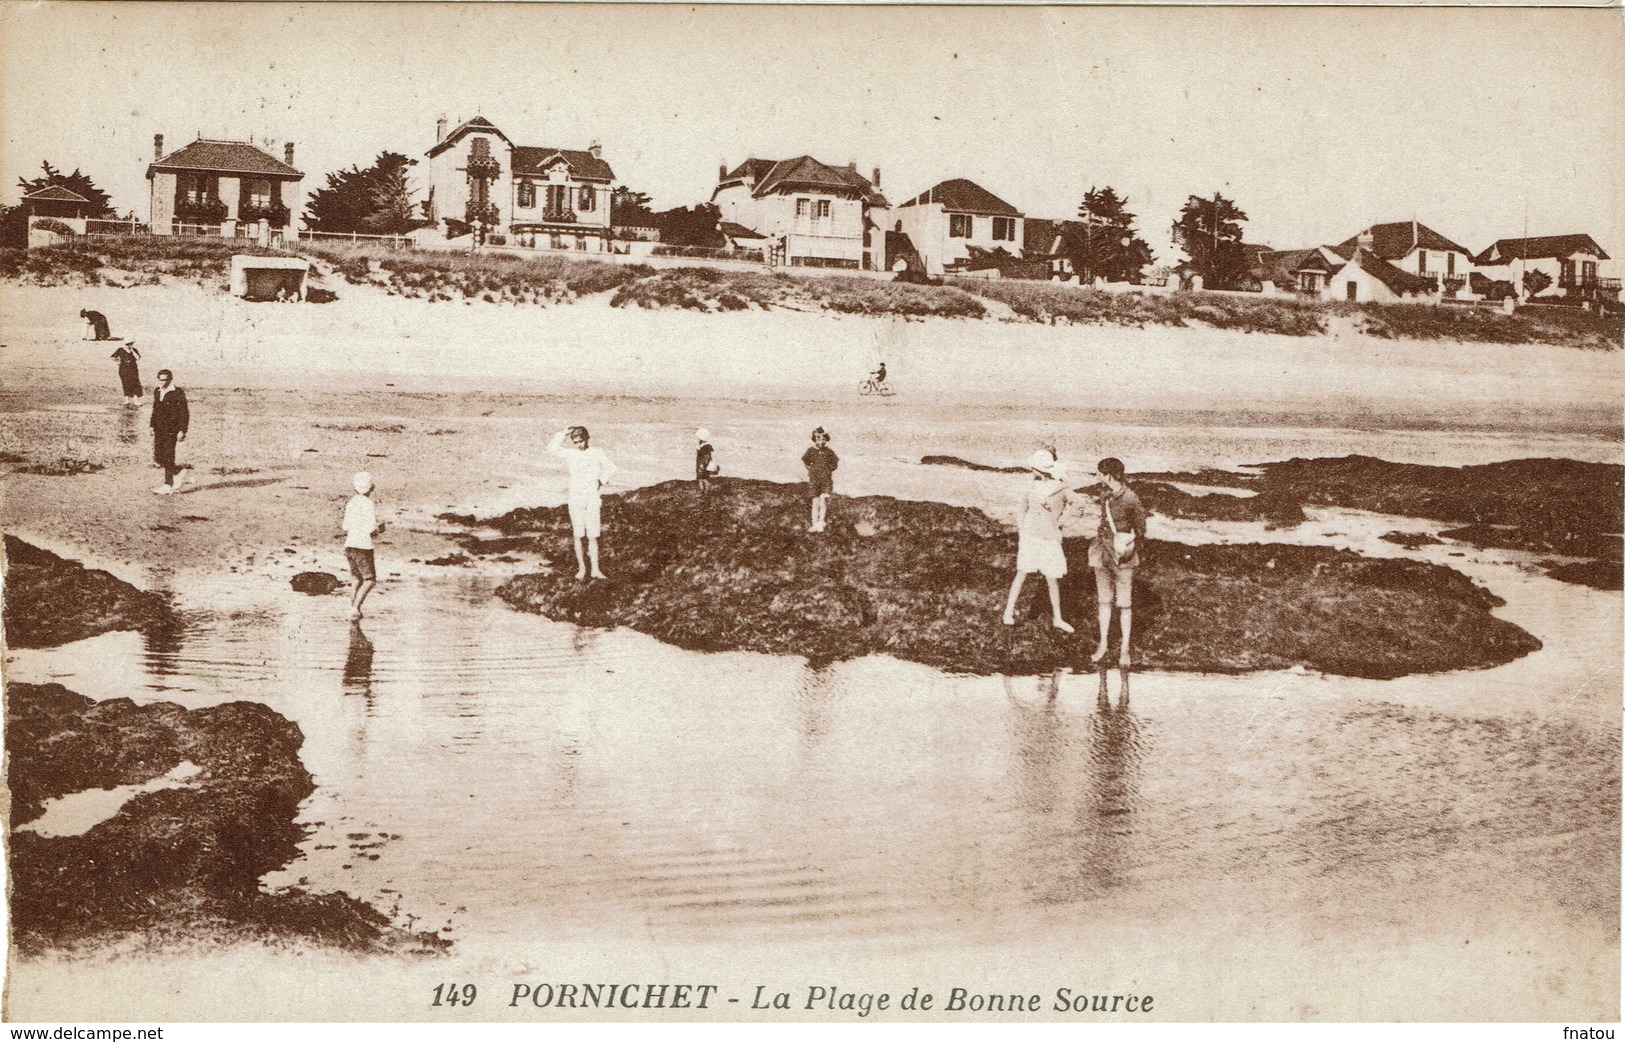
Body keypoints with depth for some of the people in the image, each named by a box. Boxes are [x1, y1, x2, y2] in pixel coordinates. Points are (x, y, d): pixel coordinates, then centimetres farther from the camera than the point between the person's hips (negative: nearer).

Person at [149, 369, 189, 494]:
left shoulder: (178, 393, -10)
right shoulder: (157, 392, 11)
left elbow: (184, 413, -10)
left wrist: (182, 431, -13)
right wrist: (152, 425, 17)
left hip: (171, 430, -7)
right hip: (159, 430, 7)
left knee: (168, 457, -8)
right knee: (157, 456, 5)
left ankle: (168, 485, 6)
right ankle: (179, 472, 22)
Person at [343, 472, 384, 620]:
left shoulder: (351, 502, 11)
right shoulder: (367, 503, -12)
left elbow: (345, 527, 15)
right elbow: (371, 529, -16)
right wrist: (380, 529, 5)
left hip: (349, 545, 7)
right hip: (363, 545, -7)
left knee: (359, 579, 18)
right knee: (369, 580, -2)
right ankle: (355, 608, -16)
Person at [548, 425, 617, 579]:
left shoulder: (597, 453, 4)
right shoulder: (570, 454, 3)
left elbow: (610, 469, 15)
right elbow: (552, 448, -7)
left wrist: (602, 480, 3)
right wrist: (563, 433, -10)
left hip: (593, 499, -1)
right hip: (576, 499, 1)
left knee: (592, 536, -1)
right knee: (578, 535, 2)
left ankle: (595, 570, 2)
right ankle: (581, 568, 12)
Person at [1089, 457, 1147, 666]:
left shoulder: (1130, 499, -19)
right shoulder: (1105, 494, 2)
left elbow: (1140, 528, -8)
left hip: (1122, 555, -6)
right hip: (1103, 550, 6)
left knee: (1124, 604, 3)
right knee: (1104, 600, 13)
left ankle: (1125, 649, 15)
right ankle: (1103, 645, 22)